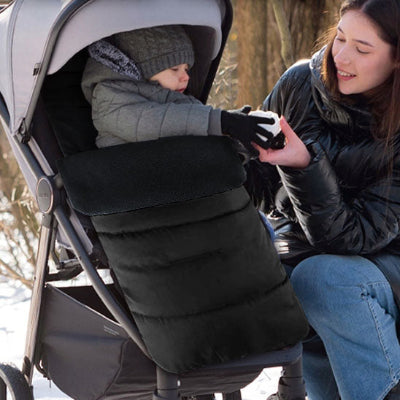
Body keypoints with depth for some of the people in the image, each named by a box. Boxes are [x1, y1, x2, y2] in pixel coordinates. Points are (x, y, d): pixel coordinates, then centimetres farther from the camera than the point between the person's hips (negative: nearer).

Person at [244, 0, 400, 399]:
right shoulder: (301, 82, -7)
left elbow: (353, 236, -24)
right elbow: (260, 186, 4)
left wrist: (304, 165, -36)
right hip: (298, 255, 3)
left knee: (322, 276, -35)